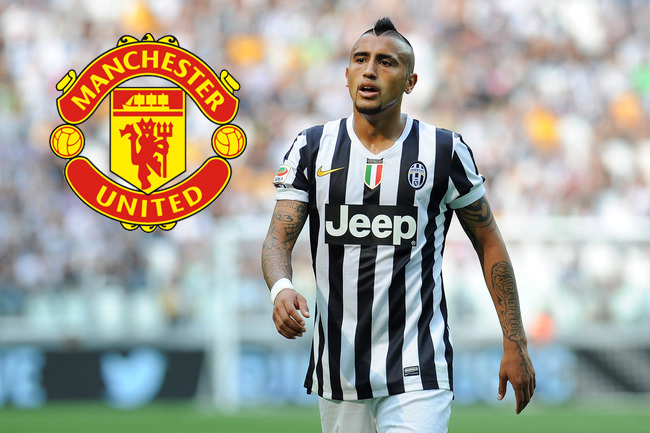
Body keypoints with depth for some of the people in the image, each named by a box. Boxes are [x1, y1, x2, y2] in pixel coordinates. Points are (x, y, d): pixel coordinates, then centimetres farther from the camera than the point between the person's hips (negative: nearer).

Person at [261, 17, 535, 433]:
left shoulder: (445, 152, 0)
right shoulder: (312, 149, 5)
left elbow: (489, 244, 7)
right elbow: (279, 238, -1)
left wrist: (515, 345, 3)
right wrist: (281, 287, -25)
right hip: (338, 368, 3)